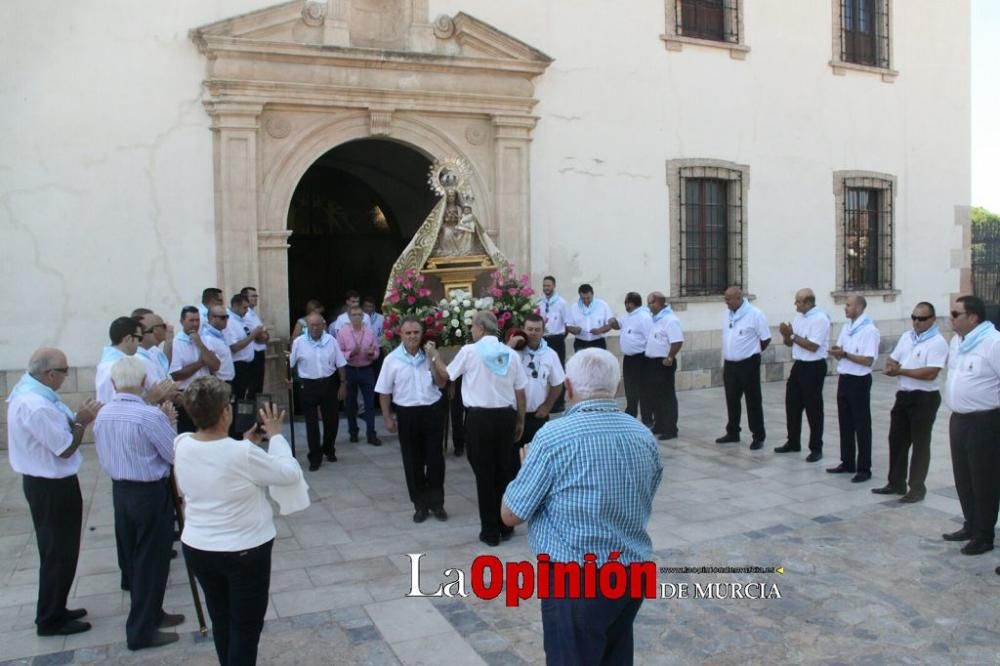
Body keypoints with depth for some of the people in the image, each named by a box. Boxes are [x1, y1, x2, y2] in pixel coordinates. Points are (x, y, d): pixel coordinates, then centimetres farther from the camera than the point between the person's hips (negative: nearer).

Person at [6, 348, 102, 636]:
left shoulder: (27, 390, 2)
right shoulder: (36, 406, -29)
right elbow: (65, 449, -22)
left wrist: (76, 417, -3)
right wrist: (82, 422, -10)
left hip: (44, 482, 10)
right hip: (52, 487, -10)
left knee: (56, 550, 21)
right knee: (59, 553, 4)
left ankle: (53, 610, 34)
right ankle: (50, 620, 17)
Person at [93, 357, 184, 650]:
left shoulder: (103, 414, -1)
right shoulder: (151, 416, -23)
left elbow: (105, 457, 12)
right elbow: (176, 455, -14)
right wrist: (168, 425, 1)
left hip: (120, 490, 7)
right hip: (151, 493, -7)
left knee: (131, 557, 18)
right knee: (151, 560, 5)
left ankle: (149, 614, 34)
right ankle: (141, 631, 14)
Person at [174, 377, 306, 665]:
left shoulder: (181, 446, -9)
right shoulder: (243, 454, -28)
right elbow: (289, 472, -14)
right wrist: (275, 435, -3)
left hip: (197, 548, 6)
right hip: (244, 551, -6)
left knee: (220, 620, 24)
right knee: (246, 625, 13)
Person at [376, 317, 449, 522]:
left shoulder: (430, 356, 3)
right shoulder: (392, 359, -3)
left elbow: (442, 383, -4)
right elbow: (384, 392, 1)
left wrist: (432, 357, -12)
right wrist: (388, 418, -2)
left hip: (431, 411, 1)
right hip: (407, 414, -1)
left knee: (435, 459, 5)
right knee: (412, 462, 8)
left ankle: (436, 502, 20)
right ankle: (420, 505, 21)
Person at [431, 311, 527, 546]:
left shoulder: (469, 351, -7)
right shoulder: (510, 353, 3)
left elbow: (447, 373, 9)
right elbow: (520, 392, 6)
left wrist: (435, 357, 26)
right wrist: (520, 421, 17)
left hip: (480, 418, -4)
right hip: (506, 416, 4)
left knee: (484, 473, 5)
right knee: (503, 470, 15)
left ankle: (490, 531, 12)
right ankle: (506, 527, 24)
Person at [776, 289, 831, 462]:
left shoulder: (820, 319, -17)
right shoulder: (799, 317, 9)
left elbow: (812, 346, -23)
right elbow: (790, 343, 14)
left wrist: (793, 335, -17)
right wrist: (786, 335, -7)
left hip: (814, 368, -8)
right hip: (798, 365, 9)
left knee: (813, 409, 0)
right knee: (792, 404, 15)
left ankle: (816, 449, 11)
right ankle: (793, 442, 29)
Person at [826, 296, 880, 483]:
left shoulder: (870, 330, -14)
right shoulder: (845, 328, 10)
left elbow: (868, 361, -19)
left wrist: (845, 354, -22)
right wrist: (836, 352, -9)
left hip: (859, 381, -8)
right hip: (844, 379, 8)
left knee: (861, 426, 1)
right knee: (845, 424, 14)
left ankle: (864, 469, 9)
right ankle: (847, 463, 25)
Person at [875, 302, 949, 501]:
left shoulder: (937, 342, -13)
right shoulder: (906, 337, 11)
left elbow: (930, 373, -22)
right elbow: (892, 359, 15)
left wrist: (900, 371, -16)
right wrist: (890, 367, -9)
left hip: (924, 398, -7)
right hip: (903, 395, 7)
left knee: (920, 444, 3)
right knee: (896, 440, 12)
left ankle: (917, 488, 14)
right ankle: (896, 483, 24)